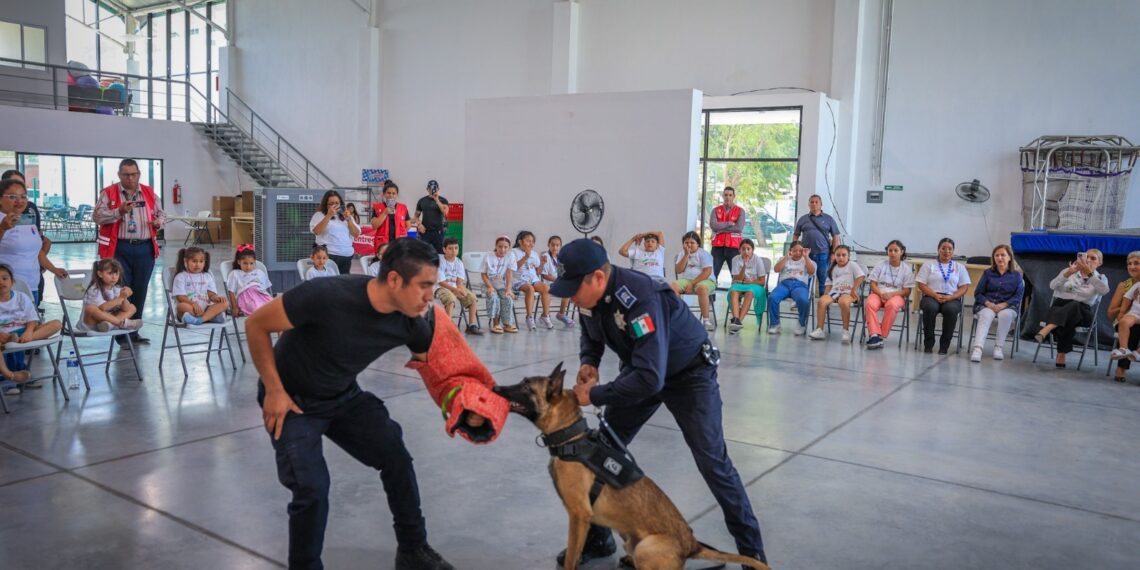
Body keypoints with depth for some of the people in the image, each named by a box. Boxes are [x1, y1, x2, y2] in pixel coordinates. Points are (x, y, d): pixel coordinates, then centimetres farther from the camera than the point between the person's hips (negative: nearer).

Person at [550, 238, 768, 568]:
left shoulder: (640, 298, -39)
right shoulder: (591, 296, -15)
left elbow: (650, 378, -43)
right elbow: (591, 335, 9)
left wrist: (595, 395, -33)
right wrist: (589, 361, -12)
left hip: (689, 373, -7)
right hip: (640, 369, 7)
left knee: (712, 462, -7)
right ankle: (596, 539, 19)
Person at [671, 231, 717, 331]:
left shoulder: (703, 254, -1)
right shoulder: (682, 254, 13)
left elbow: (707, 272, -13)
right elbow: (678, 270, 0)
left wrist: (692, 283, -18)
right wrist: (686, 255, -7)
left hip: (705, 280, -4)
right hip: (685, 280, 4)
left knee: (702, 288, -39)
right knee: (673, 286, -25)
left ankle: (706, 319, -34)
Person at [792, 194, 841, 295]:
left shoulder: (829, 219, 8)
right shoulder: (803, 219, 11)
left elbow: (835, 237, 7)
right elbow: (795, 236, 13)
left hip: (823, 255, -1)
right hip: (806, 255, 1)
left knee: (823, 281, 2)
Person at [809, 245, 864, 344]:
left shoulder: (852, 265, 6)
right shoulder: (833, 269, 21)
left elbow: (861, 276, -7)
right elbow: (829, 284, 20)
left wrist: (854, 290, -14)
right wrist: (825, 295, 5)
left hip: (848, 292, -5)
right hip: (834, 292, 5)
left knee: (843, 302, -40)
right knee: (821, 301, -26)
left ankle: (846, 331, -30)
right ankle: (819, 330, -23)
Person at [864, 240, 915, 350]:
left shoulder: (906, 268, 4)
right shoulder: (881, 264, 8)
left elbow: (907, 291, 0)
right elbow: (873, 284, 4)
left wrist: (891, 294, -17)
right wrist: (881, 294, -15)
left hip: (896, 295, -1)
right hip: (878, 292, 2)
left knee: (892, 305, -38)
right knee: (870, 304, -34)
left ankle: (882, 336, -31)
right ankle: (874, 335, -38)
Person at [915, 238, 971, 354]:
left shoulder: (959, 267, 17)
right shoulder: (929, 265, 14)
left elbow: (964, 287, 7)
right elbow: (921, 284, 4)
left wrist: (950, 297, -11)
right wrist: (935, 295, -13)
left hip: (952, 299, 1)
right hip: (931, 297, 0)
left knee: (951, 309, -35)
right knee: (930, 307, -36)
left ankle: (944, 345, -22)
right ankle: (928, 343, -22)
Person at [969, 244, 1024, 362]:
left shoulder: (1016, 275, 11)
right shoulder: (987, 273, 15)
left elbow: (1019, 295, 2)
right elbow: (978, 293, 9)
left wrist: (1003, 305, -14)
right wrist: (988, 303, -11)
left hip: (1007, 305, 0)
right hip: (986, 305, 0)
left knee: (1005, 314, -37)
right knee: (986, 316, -34)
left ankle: (998, 347, -29)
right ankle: (977, 348, -52)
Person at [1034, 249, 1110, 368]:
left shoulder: (1100, 278, 14)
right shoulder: (1068, 271, 17)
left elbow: (1104, 290, -12)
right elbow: (1052, 286, -1)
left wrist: (1089, 273, -24)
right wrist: (1068, 273, -17)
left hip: (1081, 312, -2)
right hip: (1060, 305, 2)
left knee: (1073, 305, -40)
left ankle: (1045, 331, -61)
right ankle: (1061, 353, -45)